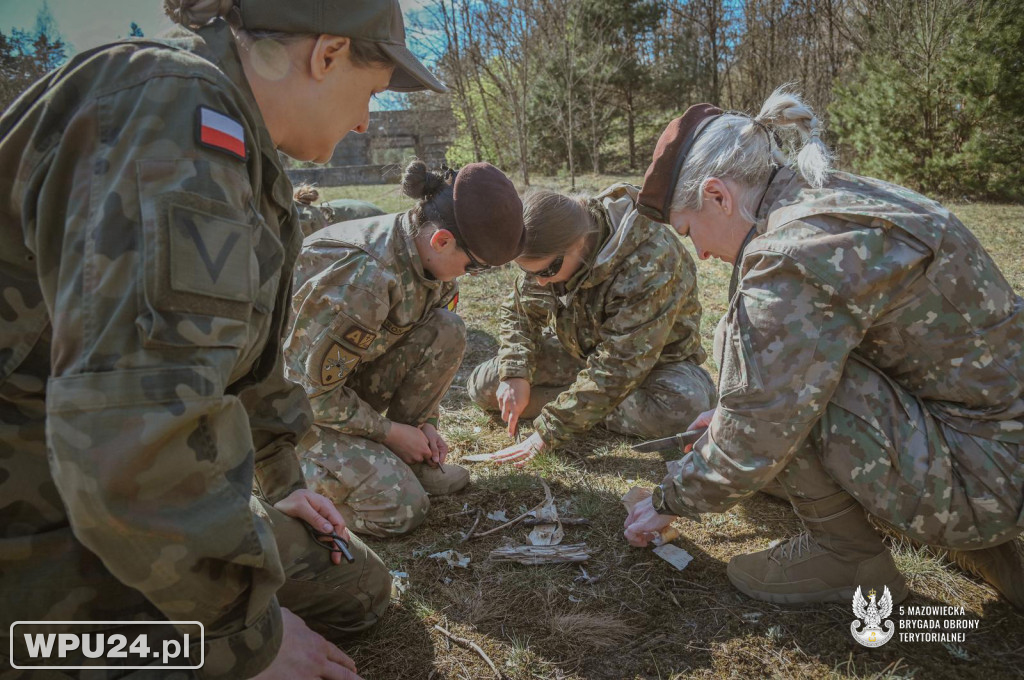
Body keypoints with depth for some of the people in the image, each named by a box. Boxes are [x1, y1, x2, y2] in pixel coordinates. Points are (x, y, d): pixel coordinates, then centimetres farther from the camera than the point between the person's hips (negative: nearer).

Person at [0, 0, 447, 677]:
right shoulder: (172, 116, -26)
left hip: (164, 500, 9)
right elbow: (133, 426, -35)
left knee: (358, 590, 10)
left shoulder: (237, 151, 7)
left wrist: (280, 483, 25)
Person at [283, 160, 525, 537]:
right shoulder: (365, 277, -35)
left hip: (348, 377, 8)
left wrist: (424, 423, -3)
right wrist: (390, 430, -15)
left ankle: (401, 460, -1)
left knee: (447, 331, -15)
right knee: (401, 509, -17)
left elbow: (419, 352, 6)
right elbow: (312, 388, -26)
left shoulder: (429, 258, -8)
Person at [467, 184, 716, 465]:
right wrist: (515, 374, -19)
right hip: (578, 350, 5)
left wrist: (547, 433, -33)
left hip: (653, 359, -4)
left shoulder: (648, 265, -37)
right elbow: (517, 311, -1)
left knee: (686, 406, -39)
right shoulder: (548, 255, -16)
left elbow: (618, 369, -36)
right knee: (483, 384, -8)